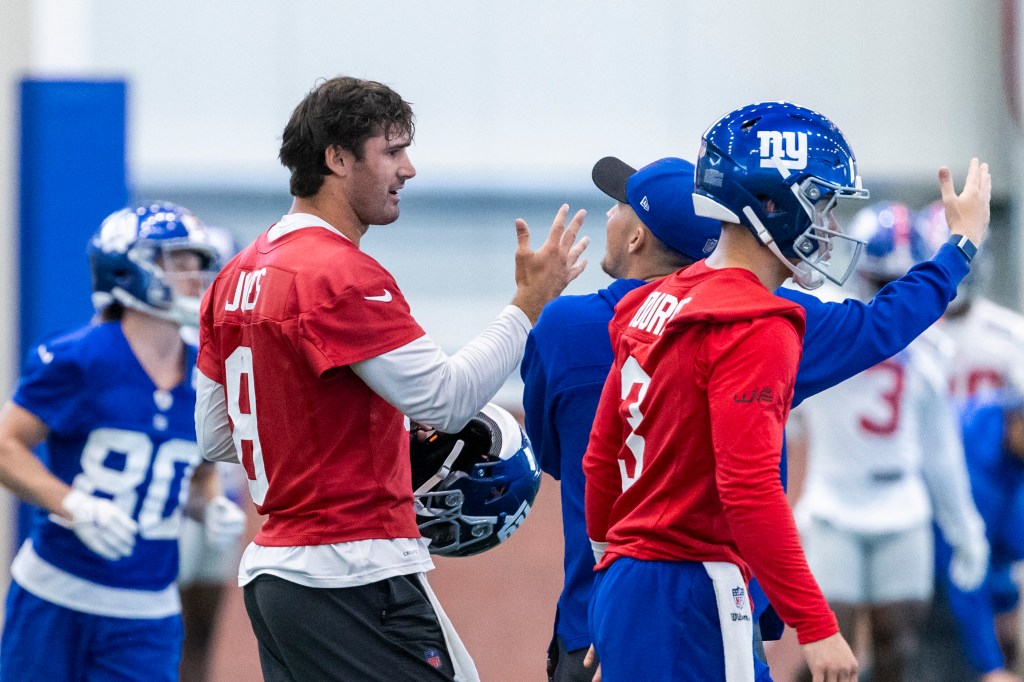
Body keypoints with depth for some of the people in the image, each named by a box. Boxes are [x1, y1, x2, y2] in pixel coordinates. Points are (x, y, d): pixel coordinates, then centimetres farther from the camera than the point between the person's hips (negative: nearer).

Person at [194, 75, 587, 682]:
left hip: (270, 570, 9)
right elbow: (446, 397, -18)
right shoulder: (342, 274, -14)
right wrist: (530, 302, -8)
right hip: (356, 575, -9)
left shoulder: (236, 278, 14)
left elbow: (215, 436, 19)